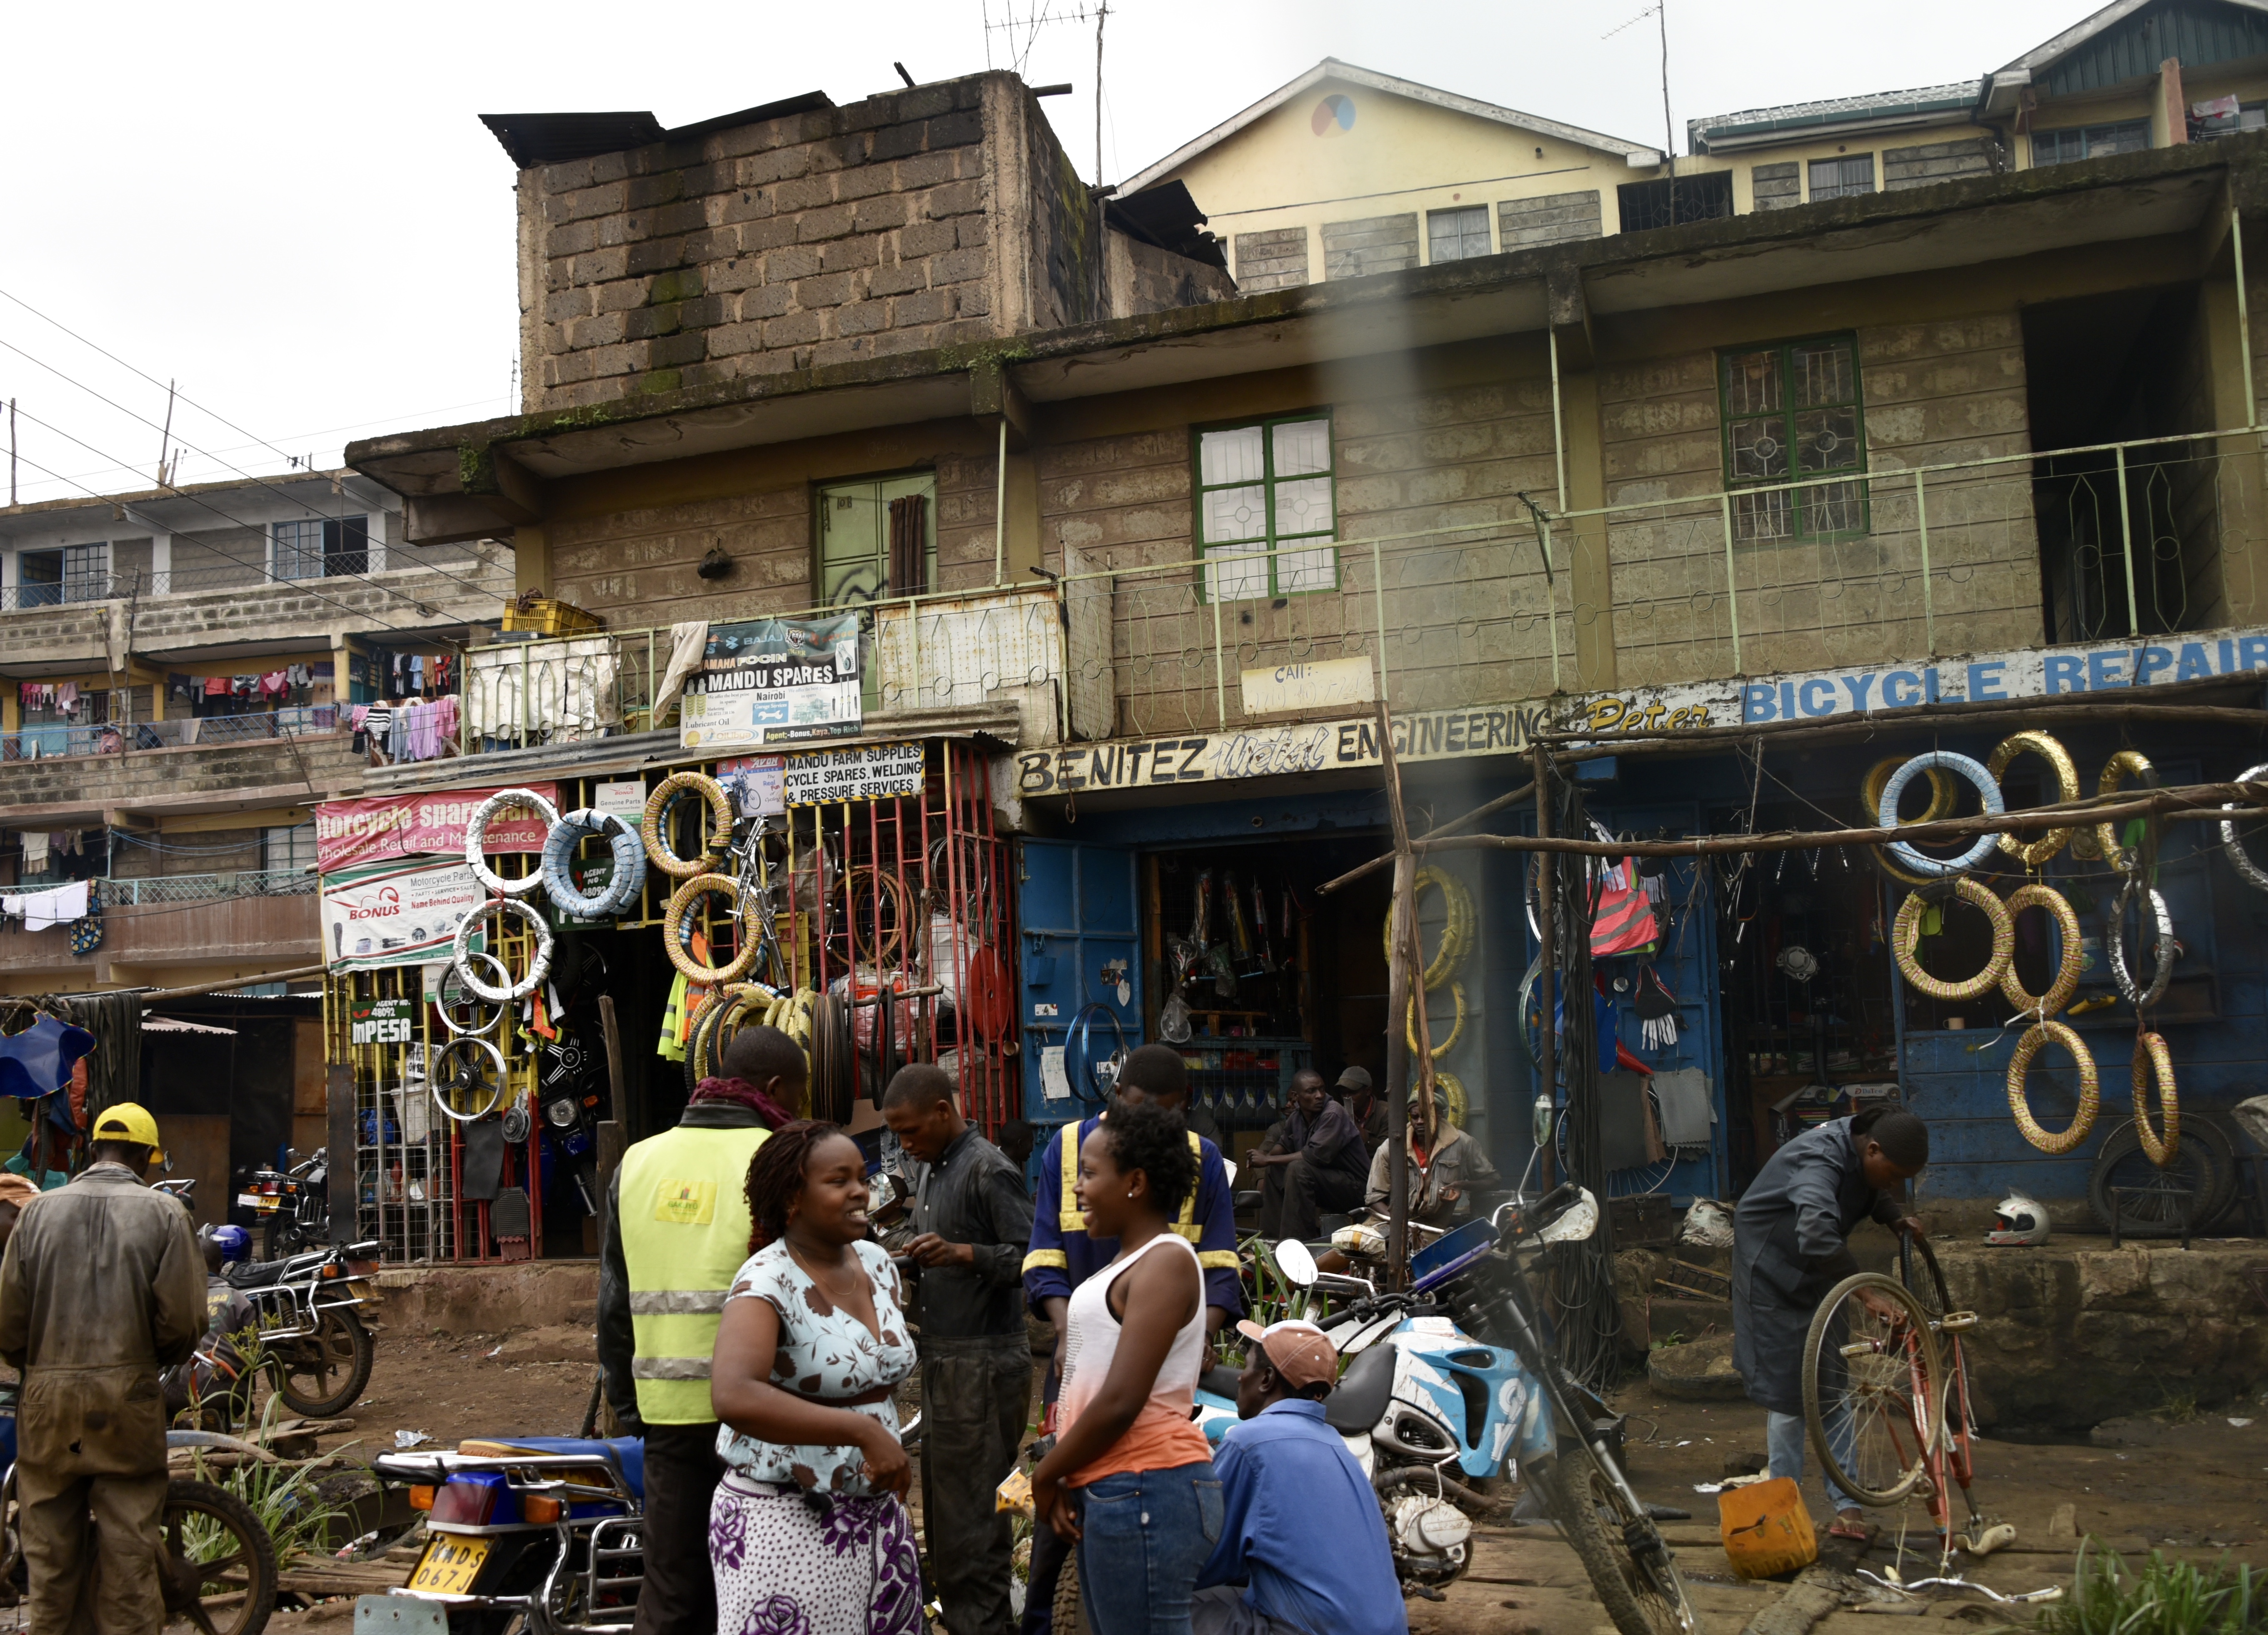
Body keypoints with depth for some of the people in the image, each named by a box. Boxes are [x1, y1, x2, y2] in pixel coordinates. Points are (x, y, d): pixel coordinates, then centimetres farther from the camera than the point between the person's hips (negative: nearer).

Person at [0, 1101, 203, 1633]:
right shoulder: (164, 1214, -3)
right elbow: (182, 1320, -7)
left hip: (48, 1396, 2)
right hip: (127, 1397, -2)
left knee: (49, 1549, 13)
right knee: (127, 1549, 4)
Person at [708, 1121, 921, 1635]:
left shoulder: (877, 1262, 6)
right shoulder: (768, 1282, -17)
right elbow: (734, 1398, -33)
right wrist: (863, 1432, -32)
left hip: (876, 1512, 7)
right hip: (788, 1522, -7)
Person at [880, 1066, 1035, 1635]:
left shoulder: (990, 1171, -13)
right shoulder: (929, 1169, 16)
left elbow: (1031, 1259, -18)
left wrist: (963, 1254, -29)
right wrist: (910, 1264, 9)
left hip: (984, 1361, -9)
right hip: (941, 1355, 9)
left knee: (972, 1506, -6)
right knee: (941, 1497, 13)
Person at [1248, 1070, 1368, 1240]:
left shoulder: (1334, 1114, -22)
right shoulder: (1297, 1117, 2)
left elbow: (1315, 1156, -29)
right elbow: (1285, 1145, 20)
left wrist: (1268, 1159, -21)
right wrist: (1266, 1156, -4)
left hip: (1355, 1186, -9)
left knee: (1298, 1169, -28)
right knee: (1273, 1171, 12)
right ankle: (1271, 1239, 13)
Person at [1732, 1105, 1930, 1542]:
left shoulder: (1866, 1159, -8)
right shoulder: (1821, 1160, -35)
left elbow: (1874, 1195, 14)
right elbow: (1817, 1234, -51)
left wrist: (1896, 1216, -8)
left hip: (1819, 1276, 8)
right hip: (1775, 1273, -8)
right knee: (1787, 1395, -4)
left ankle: (1846, 1504, 13)